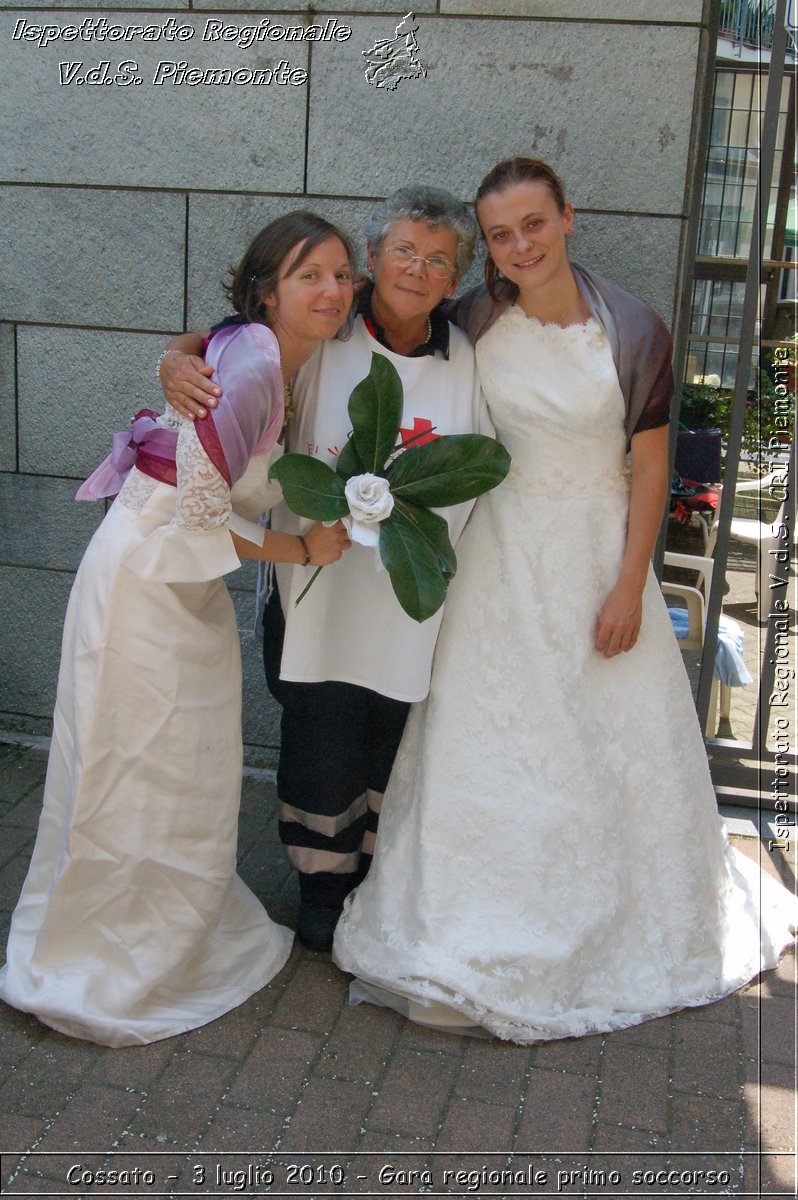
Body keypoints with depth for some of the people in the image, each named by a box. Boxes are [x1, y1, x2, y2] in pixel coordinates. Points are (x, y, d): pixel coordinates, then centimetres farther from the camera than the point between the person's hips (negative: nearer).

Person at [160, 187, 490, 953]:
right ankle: (321, 886, 35)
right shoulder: (320, 337, -7)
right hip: (322, 590, -2)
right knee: (322, 750, 9)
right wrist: (178, 363, -21)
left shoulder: (466, 361, 1)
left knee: (394, 754, 16)